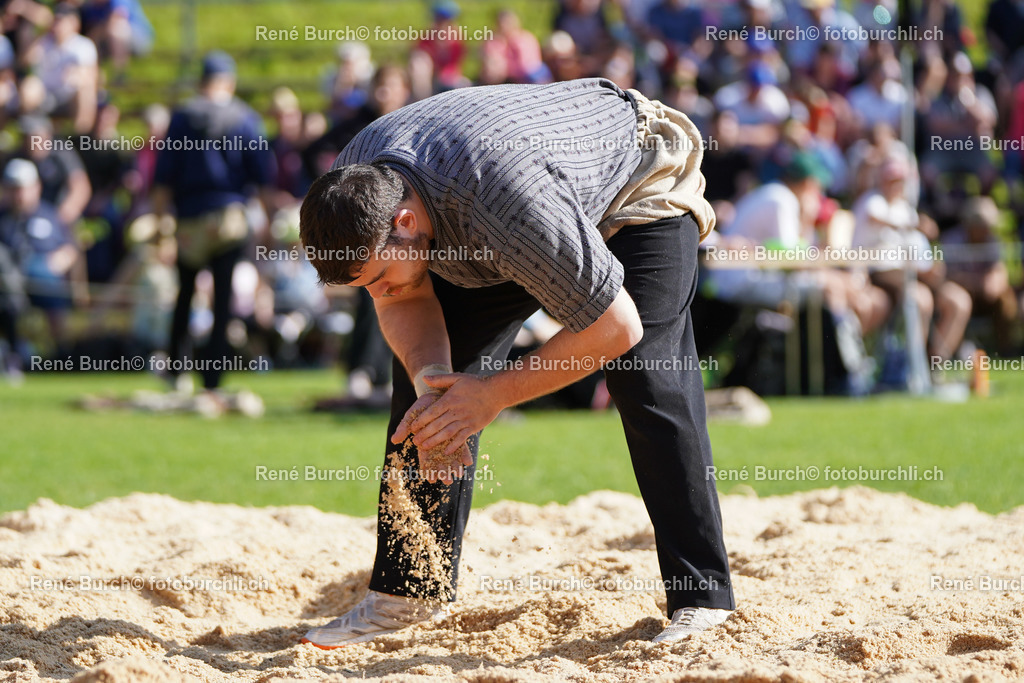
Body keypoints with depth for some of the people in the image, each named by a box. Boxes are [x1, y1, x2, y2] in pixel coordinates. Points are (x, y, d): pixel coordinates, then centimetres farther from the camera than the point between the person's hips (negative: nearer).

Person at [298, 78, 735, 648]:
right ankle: (411, 590, 5)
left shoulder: (509, 202, -46)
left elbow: (616, 327, -37)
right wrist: (429, 379, -28)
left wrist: (495, 393, -32)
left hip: (637, 187, -7)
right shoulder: (357, 190, -25)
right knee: (425, 365, -3)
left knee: (648, 382, -22)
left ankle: (701, 595, -13)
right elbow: (407, 300, -7)